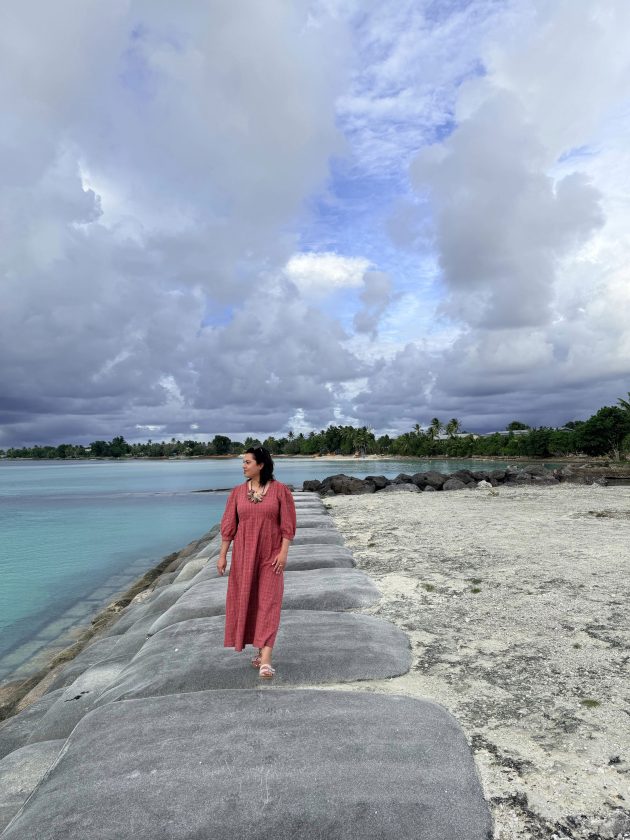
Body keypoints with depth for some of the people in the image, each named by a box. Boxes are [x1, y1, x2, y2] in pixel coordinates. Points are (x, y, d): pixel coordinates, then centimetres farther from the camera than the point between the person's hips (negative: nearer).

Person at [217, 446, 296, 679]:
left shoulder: (280, 490, -7)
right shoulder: (238, 492, 2)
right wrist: (222, 555, 3)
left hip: (270, 555, -3)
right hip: (243, 555, 4)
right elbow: (228, 525, 4)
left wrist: (283, 552, -13)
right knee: (246, 602, 10)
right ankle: (261, 651, 27)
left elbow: (288, 524, -6)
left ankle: (265, 660, -6)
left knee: (268, 603, -7)